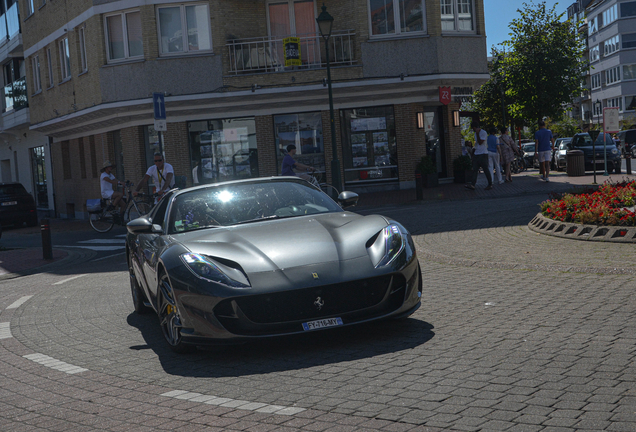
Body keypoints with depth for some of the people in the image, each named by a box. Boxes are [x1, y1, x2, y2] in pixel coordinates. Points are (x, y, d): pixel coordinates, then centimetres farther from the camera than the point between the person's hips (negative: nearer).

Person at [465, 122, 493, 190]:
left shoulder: (483, 133, -11)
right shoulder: (476, 133, 16)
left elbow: (480, 142, -18)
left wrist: (477, 134, -18)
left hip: (483, 154, -8)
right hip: (476, 154, 8)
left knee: (486, 169, -2)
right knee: (475, 170, -2)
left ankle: (490, 184, 8)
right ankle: (472, 184, -8)